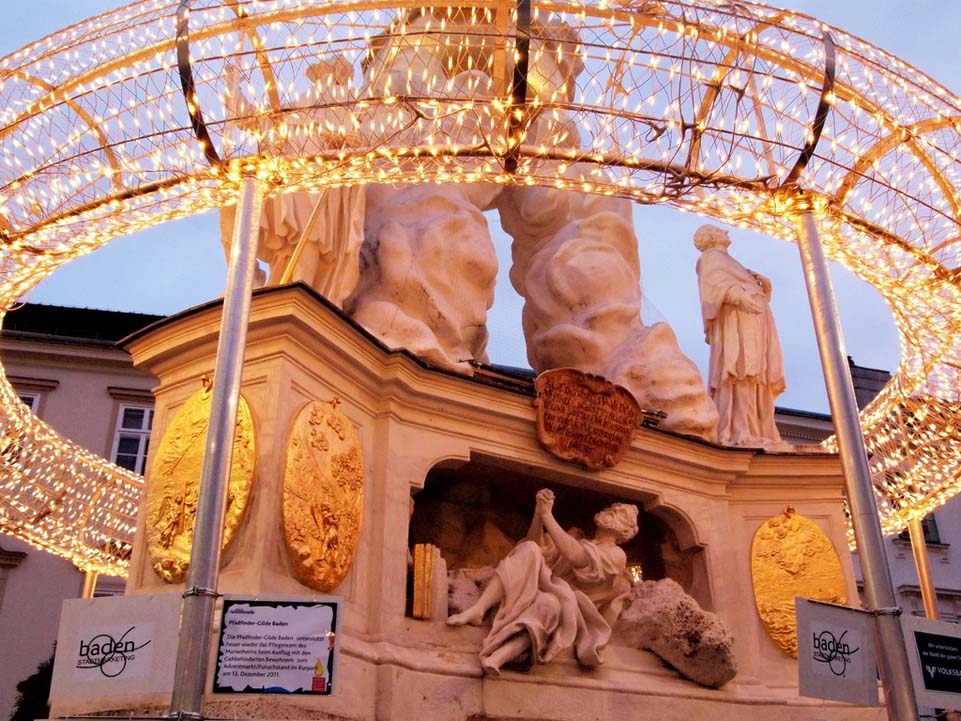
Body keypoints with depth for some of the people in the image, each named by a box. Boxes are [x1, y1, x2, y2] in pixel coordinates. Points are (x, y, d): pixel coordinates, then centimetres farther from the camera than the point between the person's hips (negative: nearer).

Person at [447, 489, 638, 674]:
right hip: (535, 591, 5)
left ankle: (500, 655, -60)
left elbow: (576, 558, -13)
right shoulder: (577, 539, 28)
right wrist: (539, 512, -4)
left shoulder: (616, 555, 7)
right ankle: (477, 610, -35)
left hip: (562, 602, -5)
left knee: (550, 603, -40)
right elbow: (536, 544, 13)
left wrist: (547, 515, -14)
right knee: (529, 549, -23)